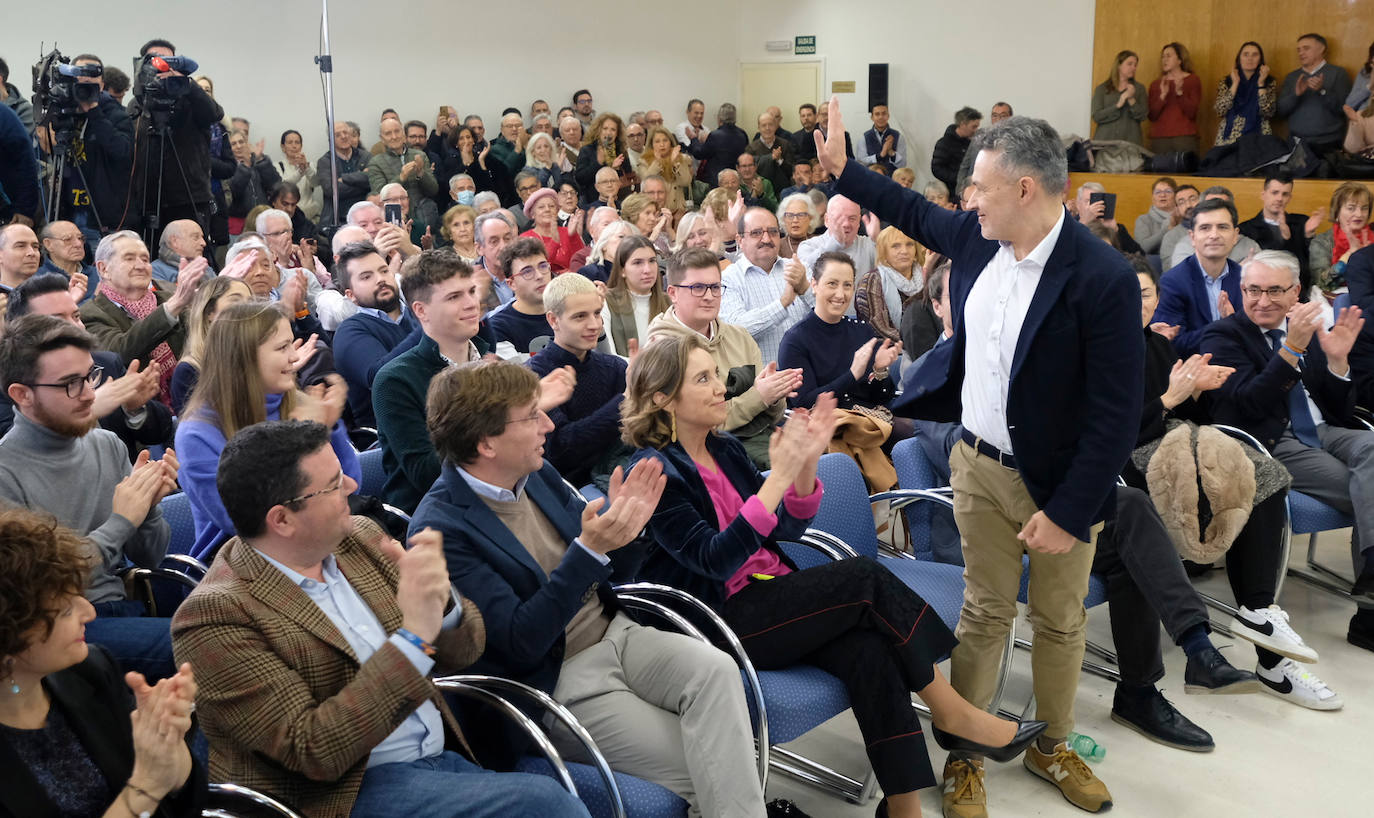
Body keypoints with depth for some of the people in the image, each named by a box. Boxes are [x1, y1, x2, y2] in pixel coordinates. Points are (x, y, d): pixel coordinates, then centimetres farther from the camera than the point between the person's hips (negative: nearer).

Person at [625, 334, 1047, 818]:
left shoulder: (726, 450, 11)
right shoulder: (656, 472, -11)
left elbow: (787, 528, 10)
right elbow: (714, 560, -21)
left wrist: (805, 465, -8)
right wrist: (779, 477, -25)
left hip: (771, 596, 6)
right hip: (720, 622, -6)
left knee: (868, 648, -23)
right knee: (865, 579, -21)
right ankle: (953, 715, -5)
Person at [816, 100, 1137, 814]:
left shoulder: (1103, 279, -23)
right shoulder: (976, 236, -5)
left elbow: (1116, 413, -20)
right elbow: (917, 213, 20)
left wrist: (1069, 512, -19)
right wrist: (841, 169, 20)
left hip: (1058, 483, -4)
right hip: (978, 463, 4)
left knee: (1060, 622, 14)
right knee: (984, 614, 12)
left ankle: (1053, 746, 36)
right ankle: (965, 753, 25)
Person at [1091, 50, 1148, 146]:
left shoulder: (1139, 89, 12)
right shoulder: (1102, 89, 9)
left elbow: (1143, 116, 2)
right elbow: (1096, 116, -2)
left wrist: (1131, 100, -12)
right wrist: (1118, 105, -12)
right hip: (1105, 140, -1)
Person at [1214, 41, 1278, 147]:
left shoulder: (1270, 83, 8)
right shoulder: (1226, 81, 10)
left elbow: (1268, 113, -5)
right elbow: (1219, 111, -5)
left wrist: (1261, 84, -7)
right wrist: (1235, 84, -5)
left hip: (1257, 137, -1)